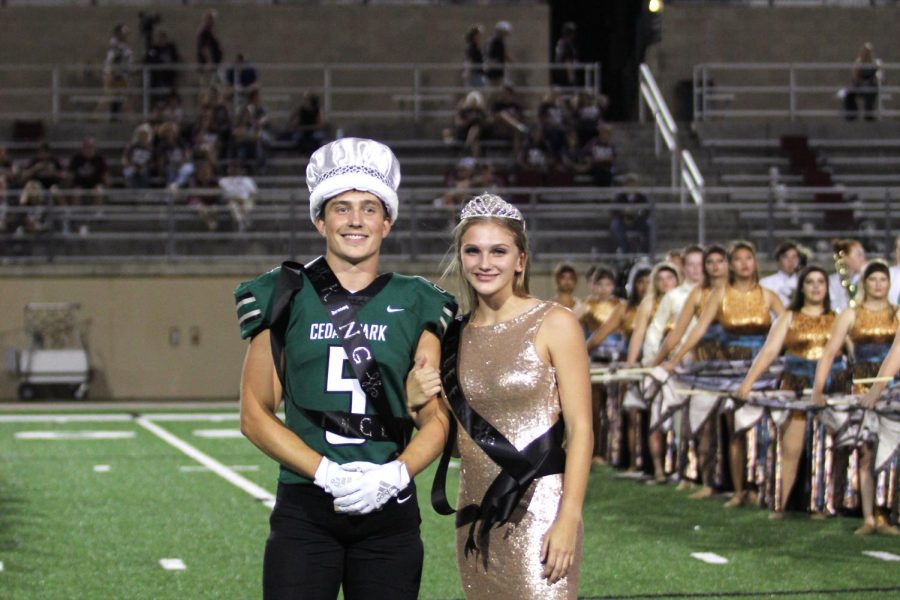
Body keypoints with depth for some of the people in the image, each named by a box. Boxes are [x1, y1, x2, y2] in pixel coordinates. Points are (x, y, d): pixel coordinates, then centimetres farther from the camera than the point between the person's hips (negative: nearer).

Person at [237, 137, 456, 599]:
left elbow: (435, 420, 7)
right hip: (304, 513, -1)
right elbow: (255, 416, 2)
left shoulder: (416, 306, 8)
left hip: (389, 512, 1)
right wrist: (327, 473, -11)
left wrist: (395, 474, -12)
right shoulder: (285, 298, 5)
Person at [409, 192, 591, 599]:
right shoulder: (455, 335, 10)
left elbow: (580, 430, -8)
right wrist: (416, 402, -5)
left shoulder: (554, 325, -4)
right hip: (476, 513, 5)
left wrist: (569, 520, -16)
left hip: (539, 509, -5)